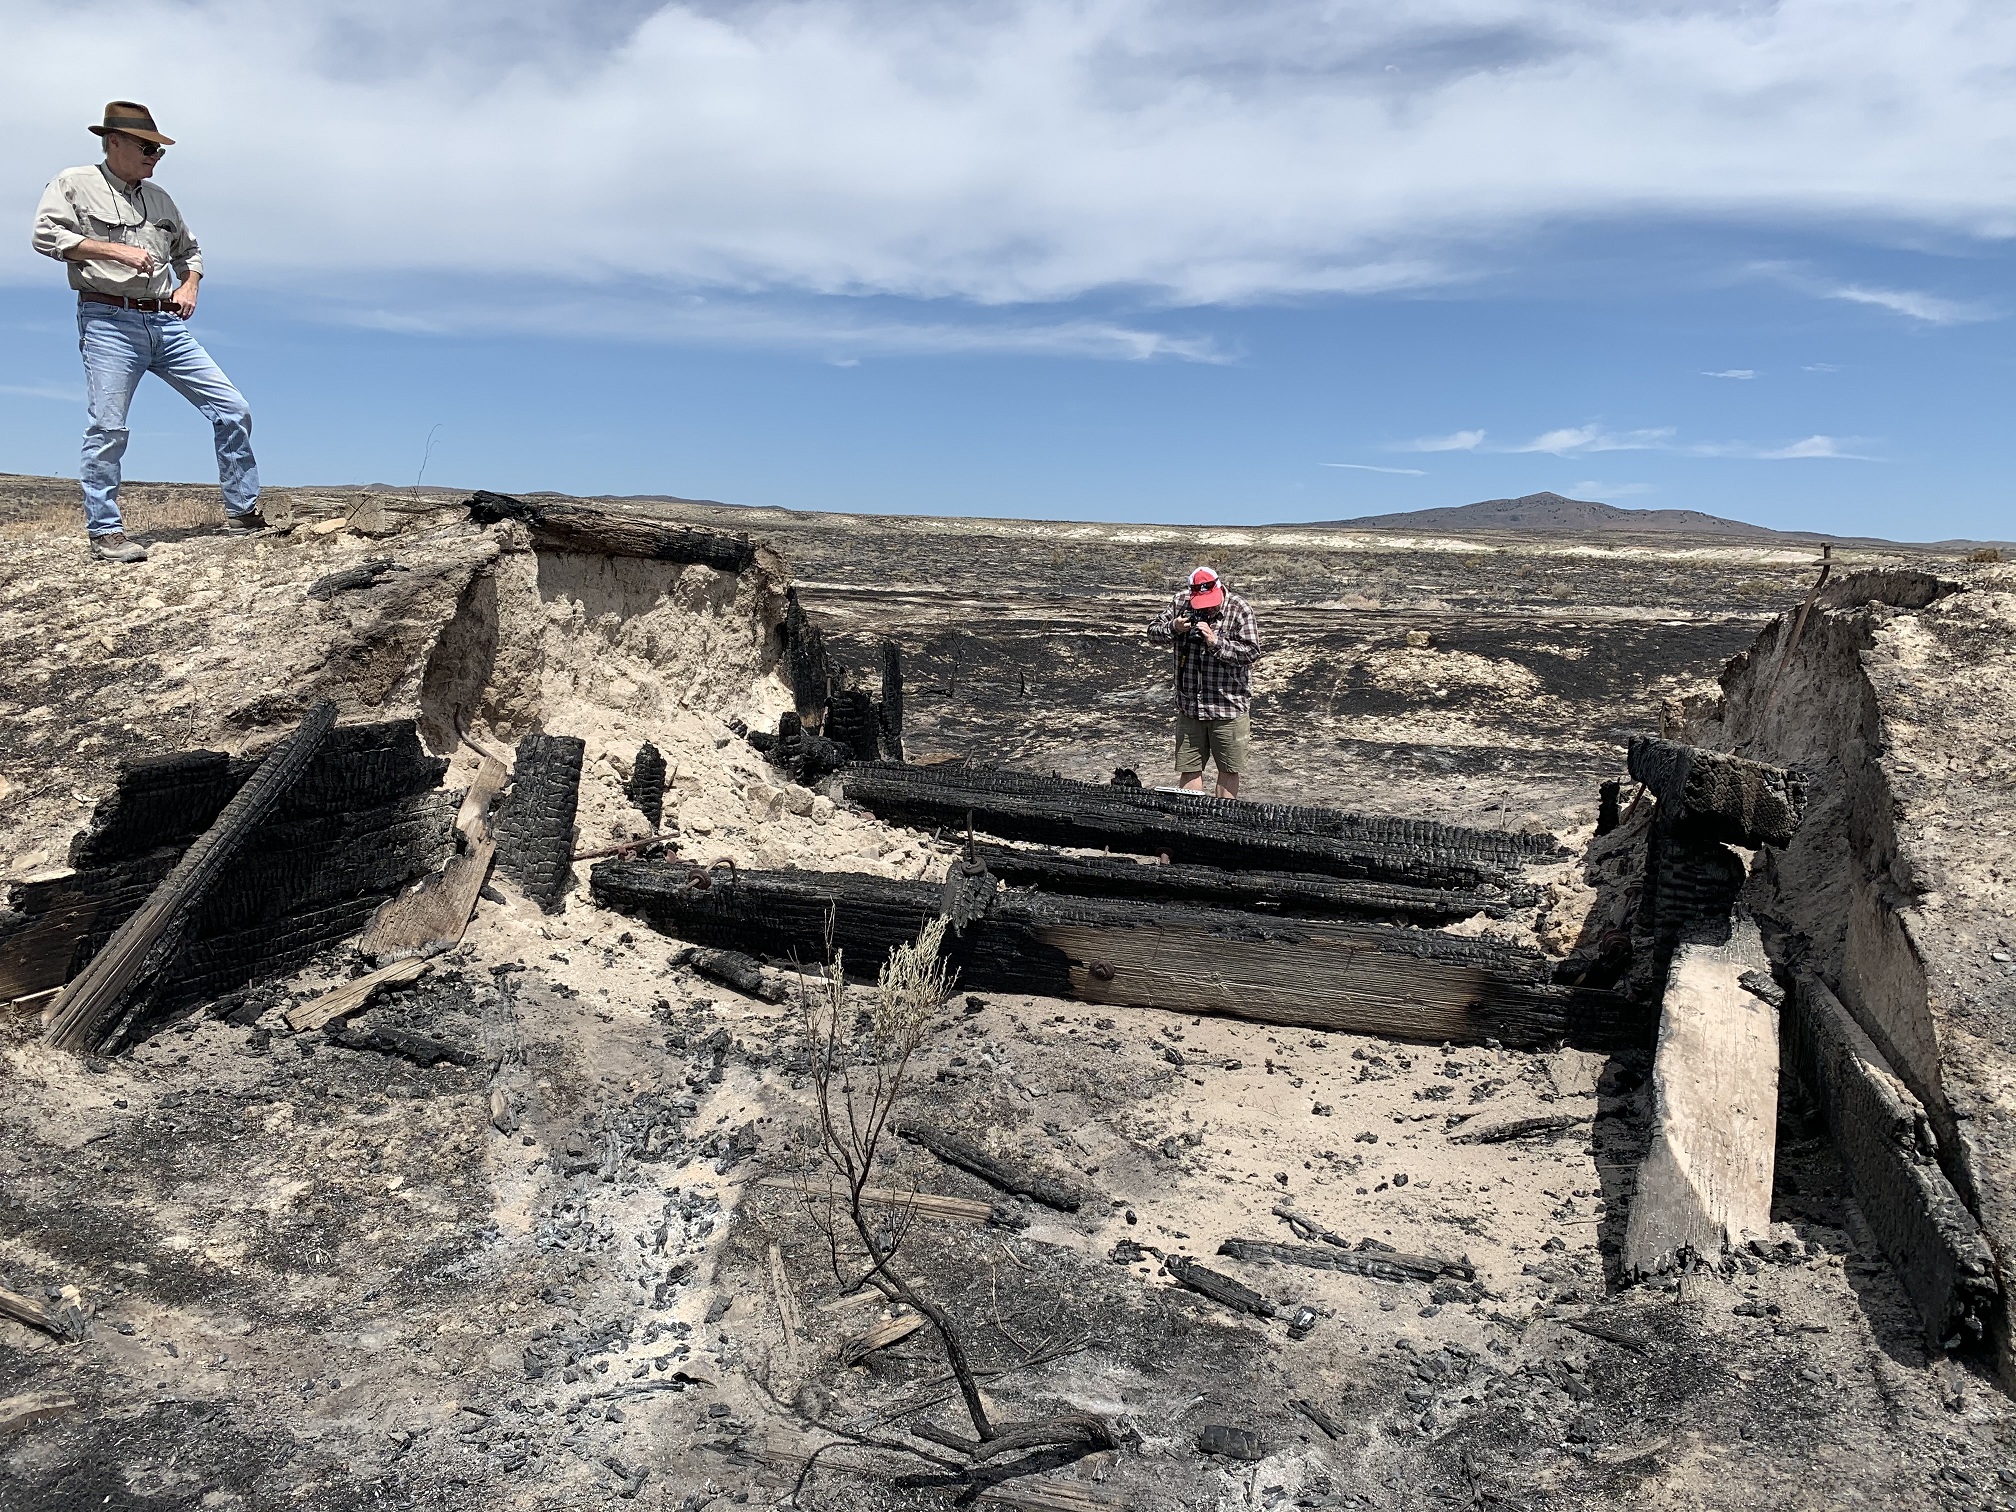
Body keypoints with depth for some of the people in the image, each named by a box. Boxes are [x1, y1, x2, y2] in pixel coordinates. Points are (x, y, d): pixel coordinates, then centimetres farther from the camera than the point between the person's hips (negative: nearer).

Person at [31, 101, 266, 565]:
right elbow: (47, 234, -9)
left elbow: (188, 251, 31)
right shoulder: (74, 184, 4)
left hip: (167, 323, 5)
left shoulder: (158, 197, 20)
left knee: (232, 411, -1)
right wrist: (116, 250, -16)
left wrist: (189, 284, 10)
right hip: (109, 322, -5)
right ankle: (105, 532, -1)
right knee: (108, 427, -9)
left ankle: (242, 513, 8)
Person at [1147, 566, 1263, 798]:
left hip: (1229, 705, -3)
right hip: (1189, 704, 3)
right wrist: (1174, 628, -14)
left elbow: (1252, 652, -14)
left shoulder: (1240, 609, -9)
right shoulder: (1181, 601, 1)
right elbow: (1153, 633, 6)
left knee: (1228, 769, 6)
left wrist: (1215, 642, -22)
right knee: (1188, 768, 6)